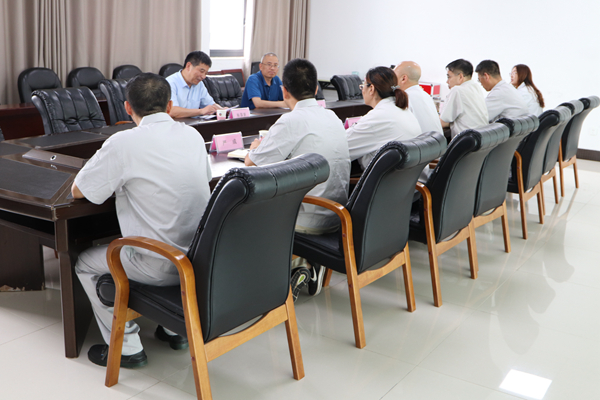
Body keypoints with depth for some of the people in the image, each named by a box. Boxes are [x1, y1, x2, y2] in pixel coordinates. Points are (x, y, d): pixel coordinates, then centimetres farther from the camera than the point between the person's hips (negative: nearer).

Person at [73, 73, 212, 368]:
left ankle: (127, 347, 19)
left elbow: (77, 191, -4)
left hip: (161, 267, -6)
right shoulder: (193, 135, 2)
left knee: (85, 264, 18)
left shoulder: (123, 143, -15)